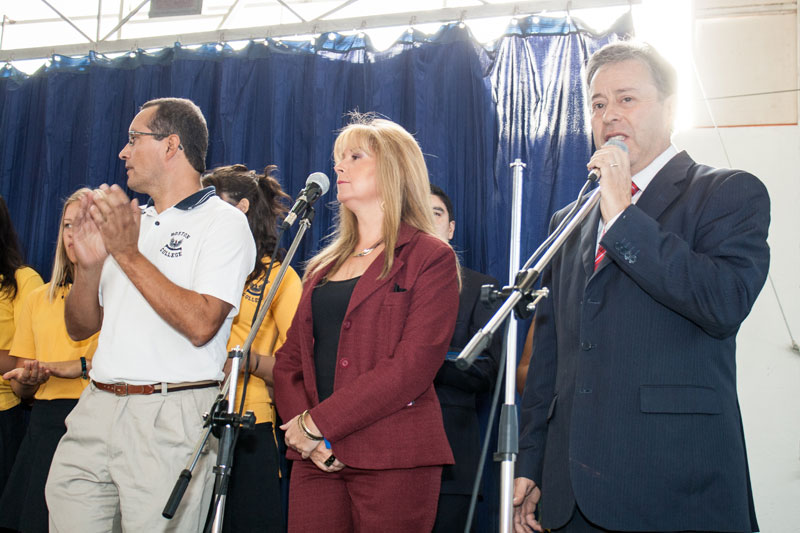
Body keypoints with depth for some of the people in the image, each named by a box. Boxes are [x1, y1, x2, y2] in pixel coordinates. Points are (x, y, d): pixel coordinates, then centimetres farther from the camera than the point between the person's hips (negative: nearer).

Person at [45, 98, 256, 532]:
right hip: (94, 410, 6)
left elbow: (200, 325, -17)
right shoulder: (126, 222, 18)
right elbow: (80, 328, 18)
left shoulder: (223, 222, -3)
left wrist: (128, 253, -14)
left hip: (170, 418, -6)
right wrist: (89, 265, -1)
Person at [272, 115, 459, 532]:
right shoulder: (323, 267, 19)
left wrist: (319, 423, -14)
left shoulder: (431, 258, -1)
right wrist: (299, 423, -6)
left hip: (392, 460, -5)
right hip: (317, 459, 5)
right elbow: (289, 358, 14)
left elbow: (412, 367, -12)